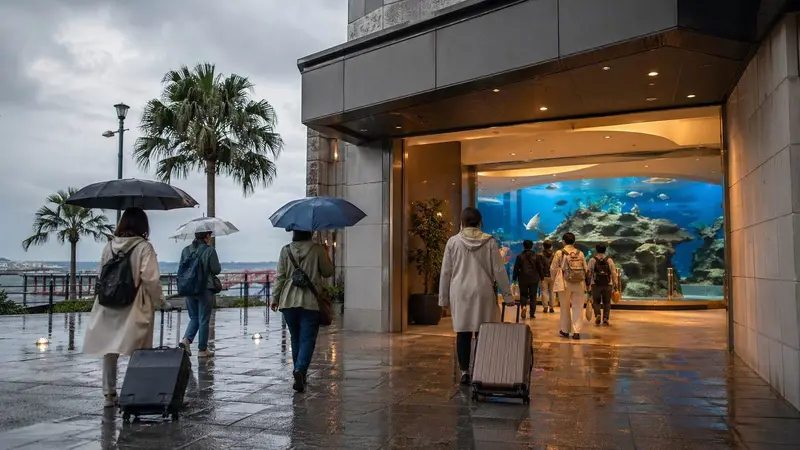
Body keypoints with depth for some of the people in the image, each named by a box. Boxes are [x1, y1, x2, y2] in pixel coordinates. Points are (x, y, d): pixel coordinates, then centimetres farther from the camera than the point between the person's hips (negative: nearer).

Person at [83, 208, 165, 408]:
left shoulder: (109, 246, 3)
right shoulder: (144, 247, -13)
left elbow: (101, 275, 8)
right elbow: (150, 279, -17)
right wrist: (159, 301, -4)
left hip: (109, 306, 5)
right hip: (135, 308, -5)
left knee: (110, 350, 13)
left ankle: (109, 394, 21)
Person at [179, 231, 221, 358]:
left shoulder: (186, 250, 6)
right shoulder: (209, 250, -10)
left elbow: (181, 269, 8)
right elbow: (216, 270, -10)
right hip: (205, 289, -5)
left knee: (194, 318, 17)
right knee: (204, 320, 4)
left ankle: (186, 339, -6)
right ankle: (202, 350, 9)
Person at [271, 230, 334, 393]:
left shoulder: (286, 250, 1)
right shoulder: (317, 249, -6)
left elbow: (280, 277, 1)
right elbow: (328, 272, 3)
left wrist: (275, 298, 9)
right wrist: (325, 254, 17)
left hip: (289, 301, 3)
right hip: (310, 302, -3)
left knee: (295, 338, 16)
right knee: (307, 339, 0)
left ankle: (300, 376, 24)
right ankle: (300, 369, -23)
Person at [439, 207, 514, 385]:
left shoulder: (453, 241, 0)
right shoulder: (489, 241, -1)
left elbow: (446, 272, 2)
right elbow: (499, 270, 0)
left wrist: (444, 298, 10)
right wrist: (507, 295, 7)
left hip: (460, 292, 1)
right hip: (483, 292, 0)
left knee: (463, 333, 6)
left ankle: (464, 372, 8)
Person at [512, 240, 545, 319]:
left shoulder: (520, 256, -3)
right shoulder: (536, 256, 0)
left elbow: (516, 268, 0)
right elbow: (540, 268, 3)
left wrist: (514, 278, 8)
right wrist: (542, 277, 13)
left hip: (523, 279, -1)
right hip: (534, 279, 1)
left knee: (523, 294, 9)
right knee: (533, 296, 7)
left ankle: (523, 306, -20)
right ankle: (532, 314, 5)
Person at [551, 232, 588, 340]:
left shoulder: (559, 253, -3)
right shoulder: (580, 253, 4)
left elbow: (553, 269, -2)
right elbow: (585, 269, 2)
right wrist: (585, 283, 14)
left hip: (565, 283, -2)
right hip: (579, 283, 2)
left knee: (565, 307, 11)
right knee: (577, 307, 6)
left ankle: (565, 330, 20)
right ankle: (576, 331, -1)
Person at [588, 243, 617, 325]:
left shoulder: (592, 260, 0)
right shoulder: (609, 260, 2)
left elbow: (589, 273, -1)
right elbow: (614, 273, -1)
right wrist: (615, 284, 3)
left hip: (596, 284, 0)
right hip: (607, 284, 0)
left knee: (596, 301, 11)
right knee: (606, 302, 11)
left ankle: (597, 315, -11)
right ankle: (605, 318, 1)